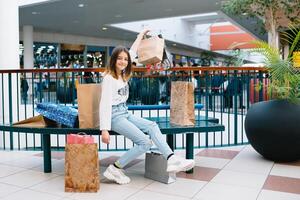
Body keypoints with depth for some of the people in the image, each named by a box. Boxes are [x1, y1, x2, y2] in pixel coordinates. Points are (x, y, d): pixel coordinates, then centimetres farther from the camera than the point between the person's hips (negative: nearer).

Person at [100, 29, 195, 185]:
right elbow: (105, 104, -19)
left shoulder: (123, 74, 10)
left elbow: (132, 53, 25)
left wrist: (140, 36, 33)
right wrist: (104, 130, -26)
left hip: (125, 114, 8)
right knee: (145, 142, -19)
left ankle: (171, 159, -22)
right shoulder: (109, 78, -13)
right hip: (115, 116, -8)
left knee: (152, 126, -11)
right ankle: (115, 169, -12)